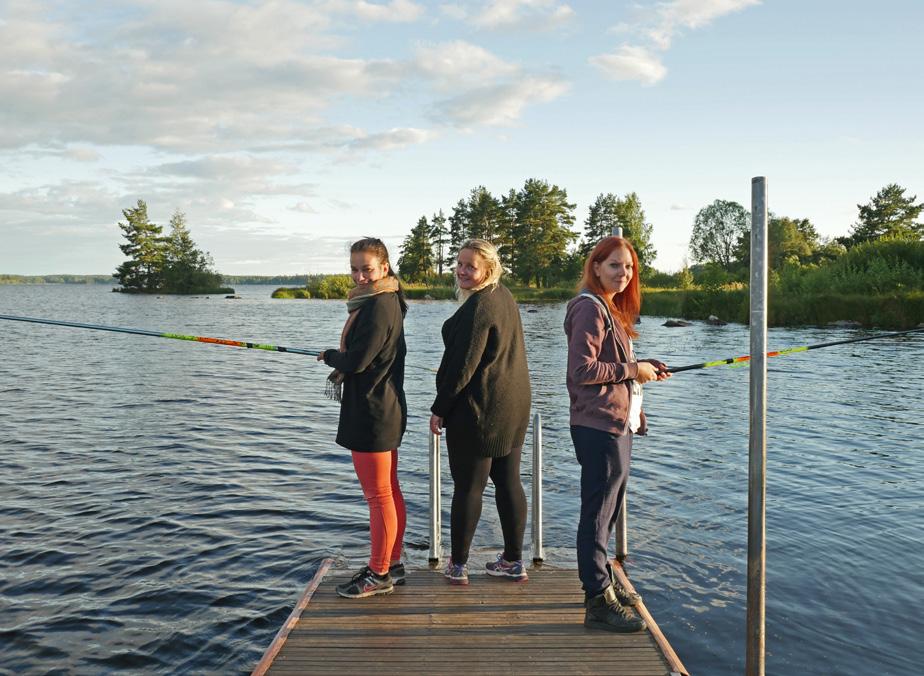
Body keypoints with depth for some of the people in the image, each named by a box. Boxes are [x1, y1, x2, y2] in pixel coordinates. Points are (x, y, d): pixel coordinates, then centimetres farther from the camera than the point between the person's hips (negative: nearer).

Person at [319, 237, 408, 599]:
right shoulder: (386, 302, 15)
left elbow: (357, 360, -20)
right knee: (389, 491, 16)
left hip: (372, 413, -11)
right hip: (385, 410, 11)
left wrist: (329, 356, -2)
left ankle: (379, 574, 10)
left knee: (378, 495, -1)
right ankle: (392, 565, 28)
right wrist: (342, 367, 6)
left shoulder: (378, 305, -18)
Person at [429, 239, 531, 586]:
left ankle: (458, 565, 12)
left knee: (468, 486, 1)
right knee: (508, 482, 13)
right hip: (514, 405, 9)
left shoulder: (477, 307, -18)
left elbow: (464, 366, -18)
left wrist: (440, 408, -10)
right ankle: (514, 561, 22)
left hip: (478, 408, -9)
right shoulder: (505, 297, 10)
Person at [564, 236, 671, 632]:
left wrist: (644, 367, 9)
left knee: (607, 509, 18)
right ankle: (599, 602, 2)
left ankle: (602, 582, 31)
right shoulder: (590, 308, -14)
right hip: (599, 425, -11)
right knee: (598, 512, -5)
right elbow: (582, 370, -20)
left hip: (617, 424, 11)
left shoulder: (611, 309, 19)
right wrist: (632, 370, -13)